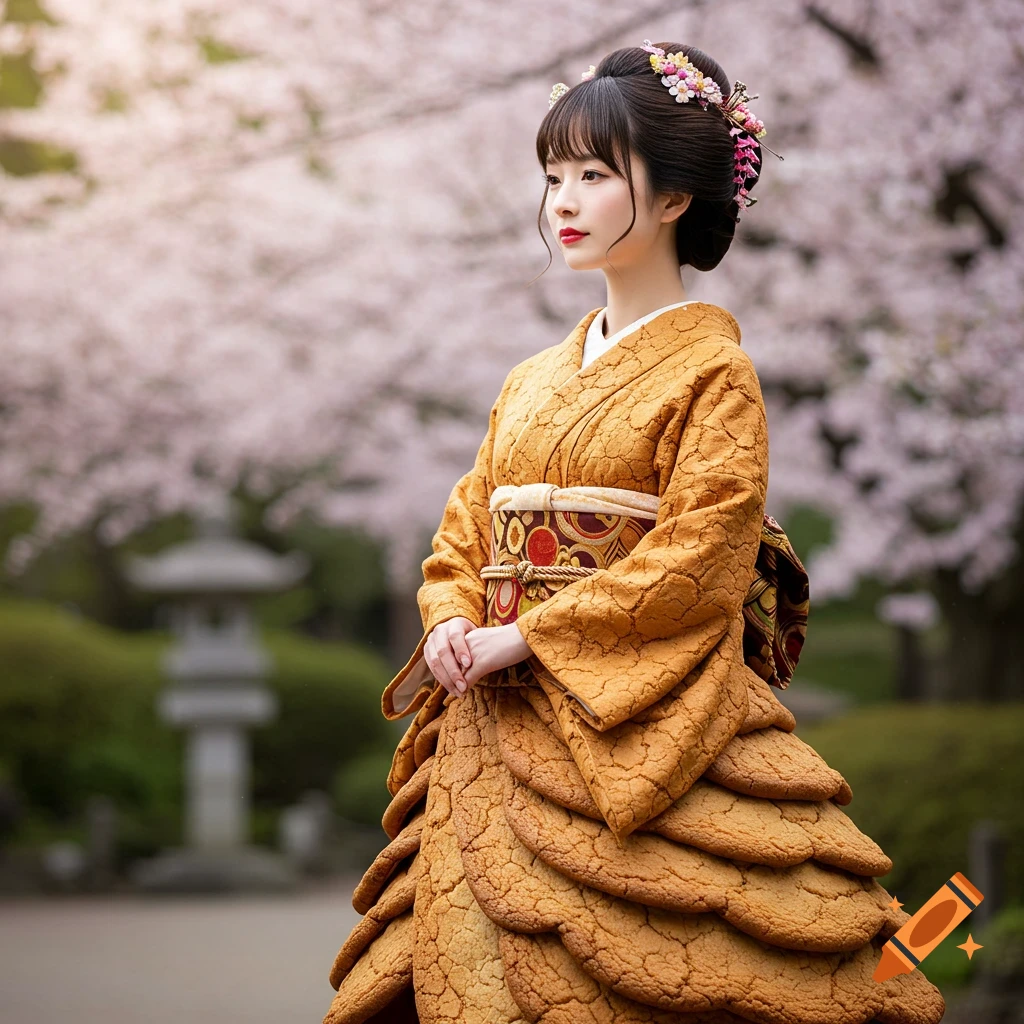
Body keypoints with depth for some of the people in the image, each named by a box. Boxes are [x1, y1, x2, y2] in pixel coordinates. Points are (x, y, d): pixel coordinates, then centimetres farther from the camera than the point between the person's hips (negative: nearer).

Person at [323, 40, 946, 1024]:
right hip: (499, 721, 6)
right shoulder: (531, 380, 17)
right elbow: (465, 530, 17)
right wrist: (452, 620, -4)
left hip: (645, 717, -6)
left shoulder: (712, 370, -4)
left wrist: (529, 635, -15)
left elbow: (702, 559, -14)